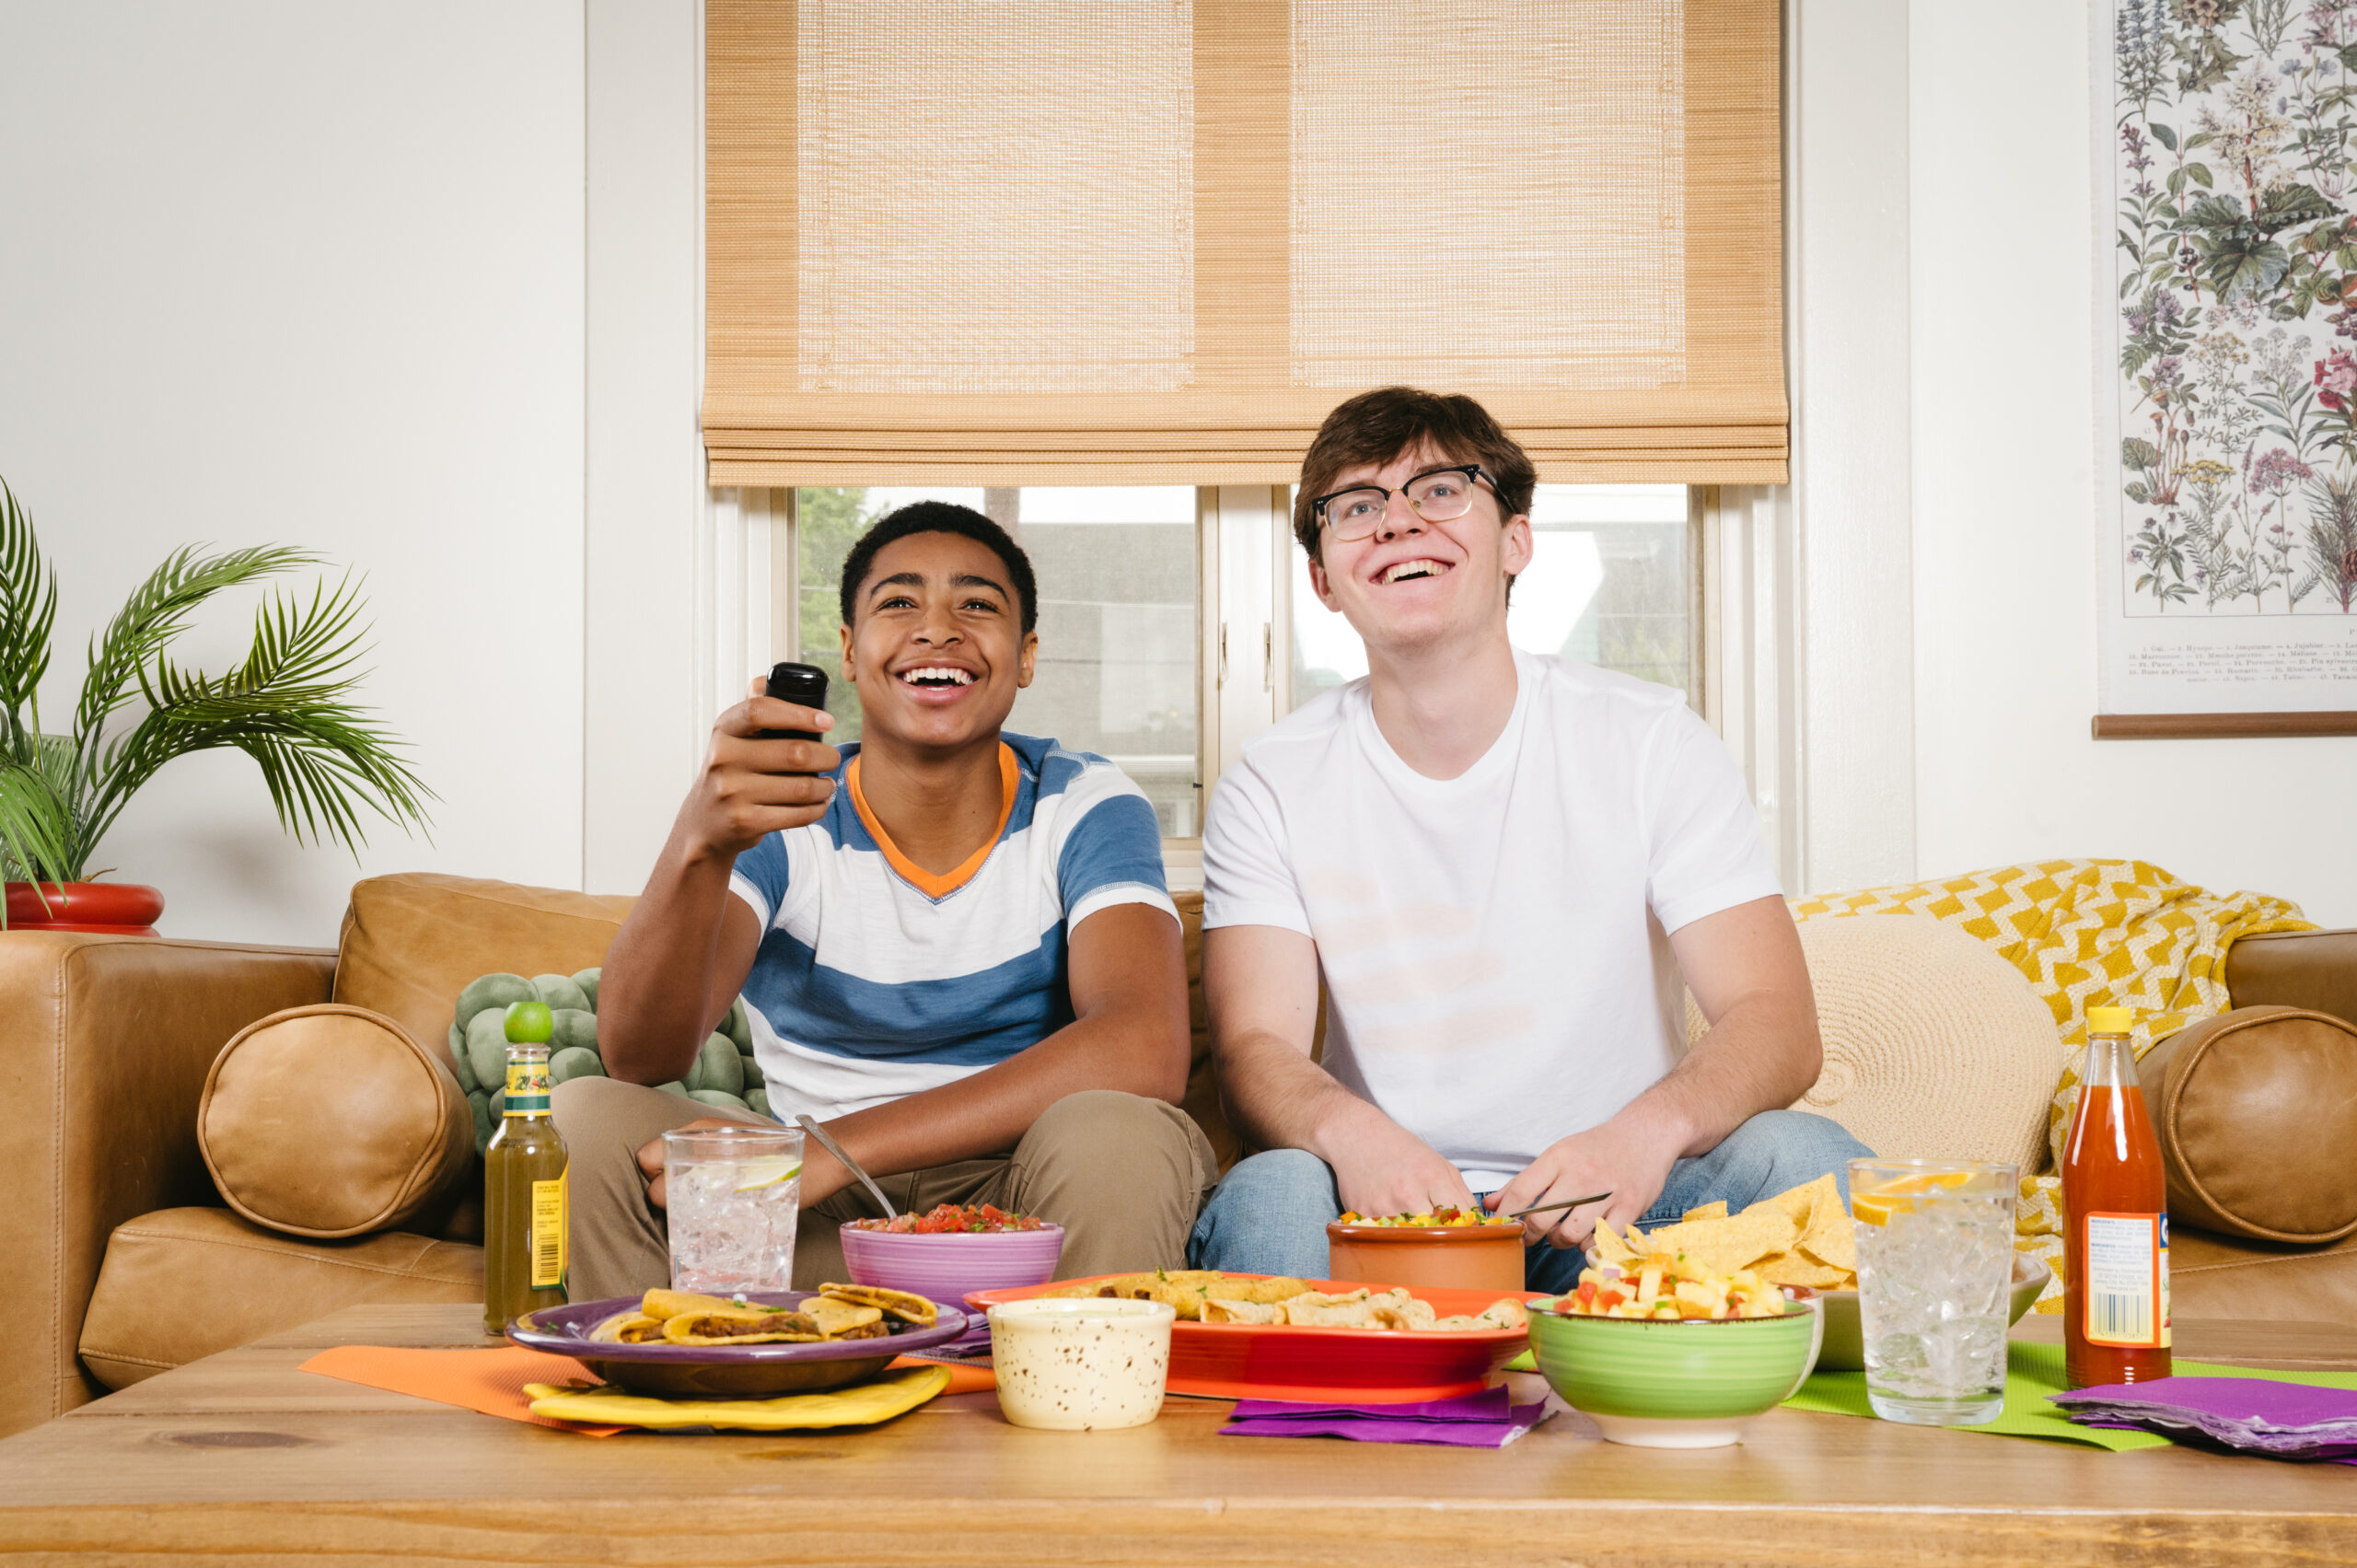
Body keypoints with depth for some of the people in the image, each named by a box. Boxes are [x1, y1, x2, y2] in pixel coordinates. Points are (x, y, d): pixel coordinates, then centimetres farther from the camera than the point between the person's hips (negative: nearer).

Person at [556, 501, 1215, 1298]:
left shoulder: (1084, 808, -4)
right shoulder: (775, 820, -1)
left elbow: (1144, 1051, -23)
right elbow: (639, 1058, -18)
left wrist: (832, 1149, -29)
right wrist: (700, 843, -39)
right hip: (821, 1230, 1)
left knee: (1114, 1135, -33)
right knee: (588, 1118, -20)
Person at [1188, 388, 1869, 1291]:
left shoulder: (1652, 743, 0)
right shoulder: (1275, 785, 2)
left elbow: (1776, 1022, -8)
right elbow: (1254, 1048, -8)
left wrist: (1649, 1130, -32)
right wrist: (1350, 1132, -34)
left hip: (1616, 1211, 2)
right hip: (1393, 1214, -1)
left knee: (1800, 1158, -28)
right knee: (1269, 1196, -34)